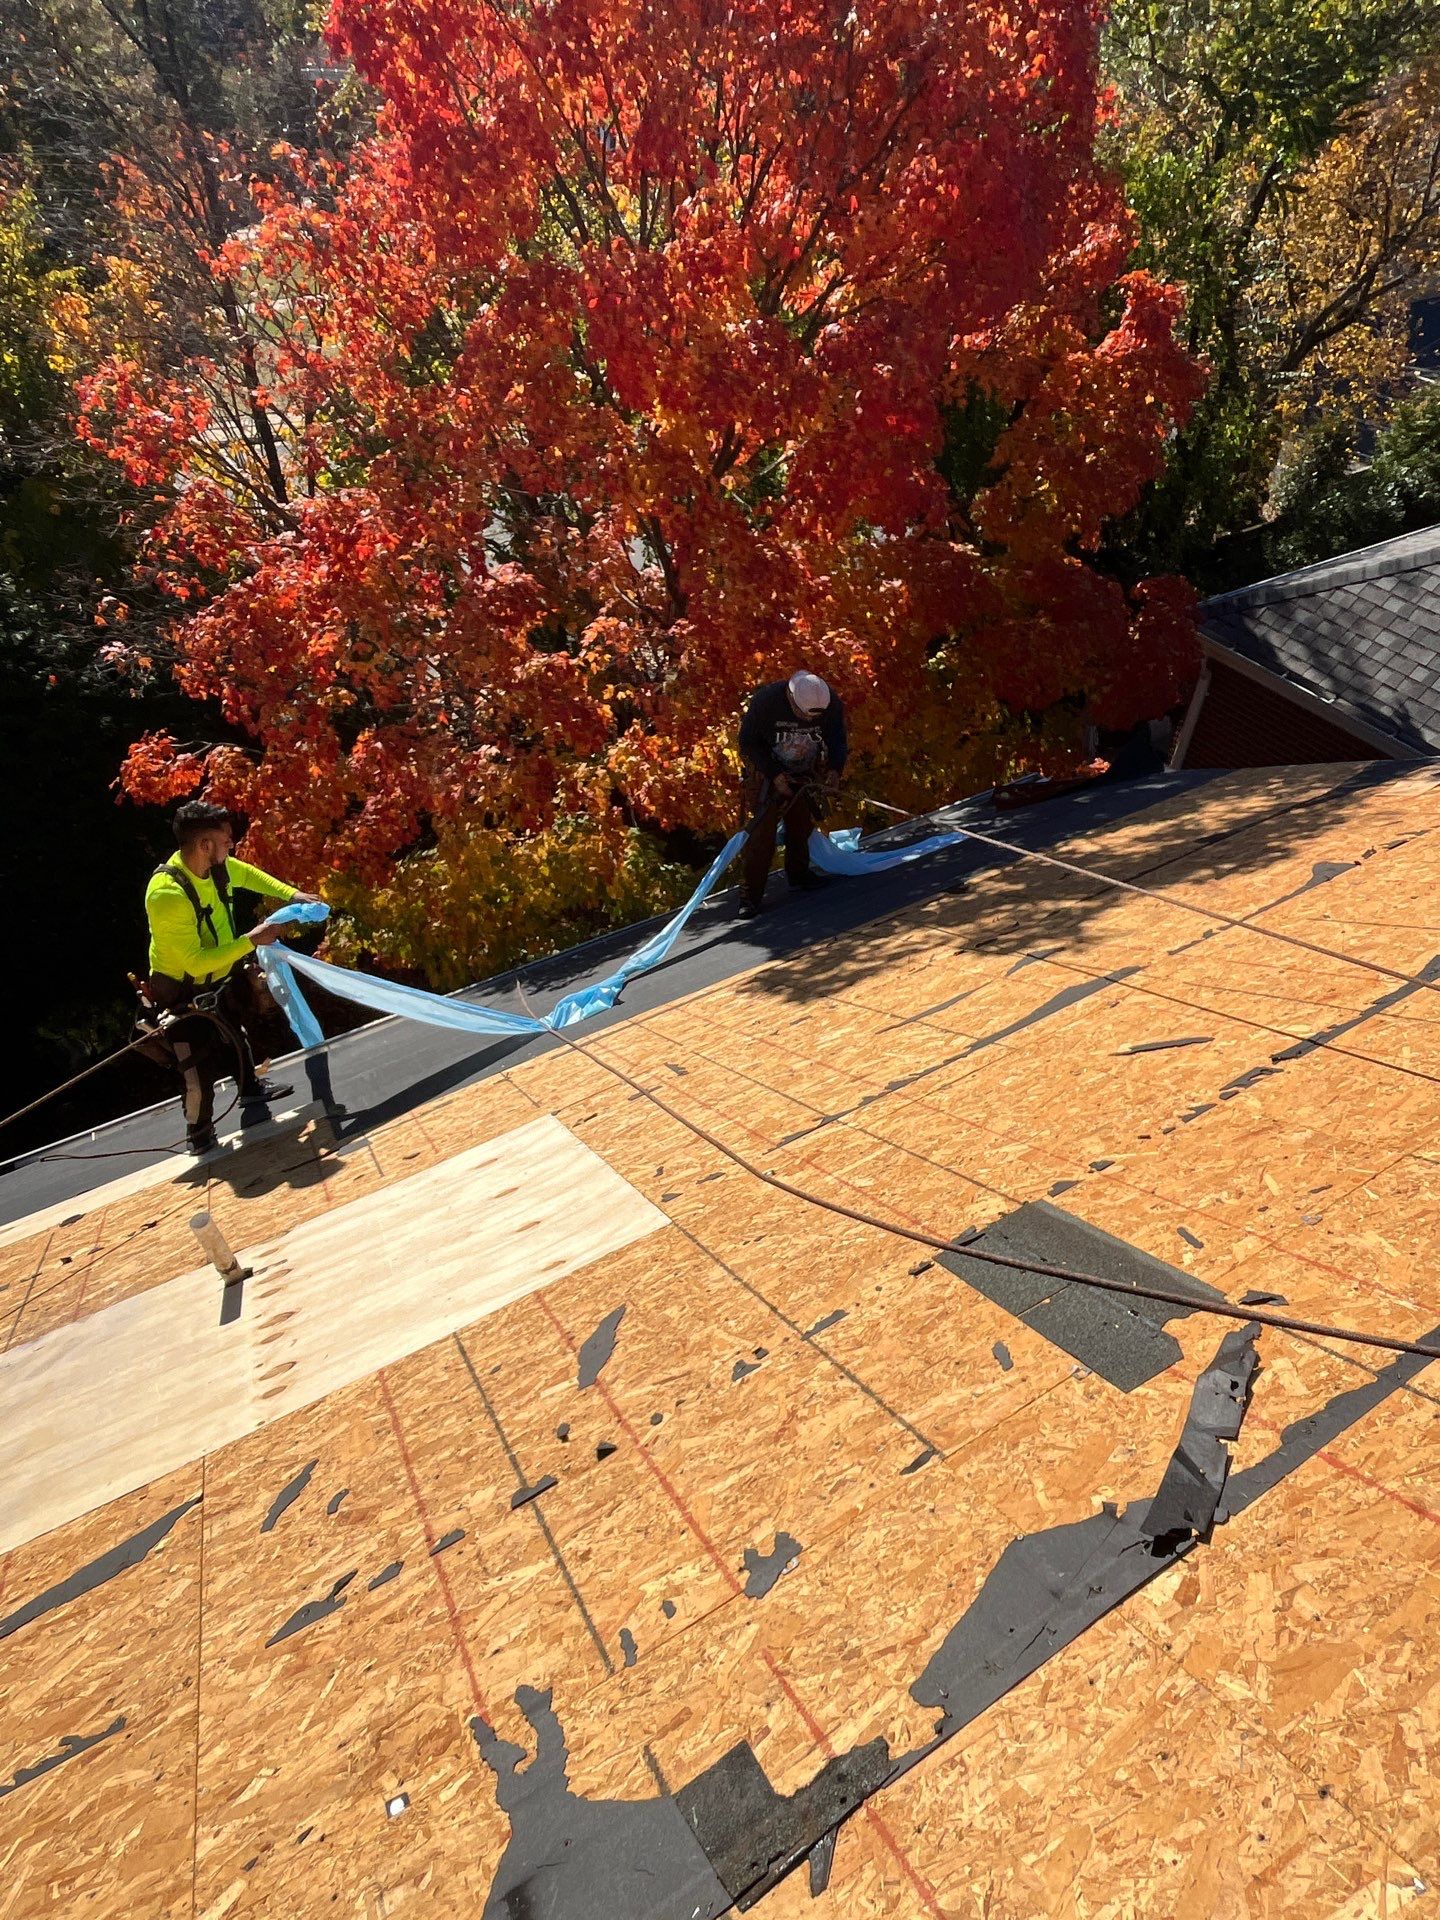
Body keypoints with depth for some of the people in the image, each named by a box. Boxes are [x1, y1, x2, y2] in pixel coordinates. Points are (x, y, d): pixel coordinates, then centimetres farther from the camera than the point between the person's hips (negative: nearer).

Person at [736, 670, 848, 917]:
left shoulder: (832, 704, -19)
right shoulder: (765, 701, -29)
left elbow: (837, 739, -4)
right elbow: (748, 742, -17)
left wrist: (835, 769, -22)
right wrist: (775, 775, -24)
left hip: (806, 774, 4)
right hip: (766, 773, -4)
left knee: (803, 825, 9)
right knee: (761, 832, -10)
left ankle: (798, 872, 33)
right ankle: (750, 895, -6)